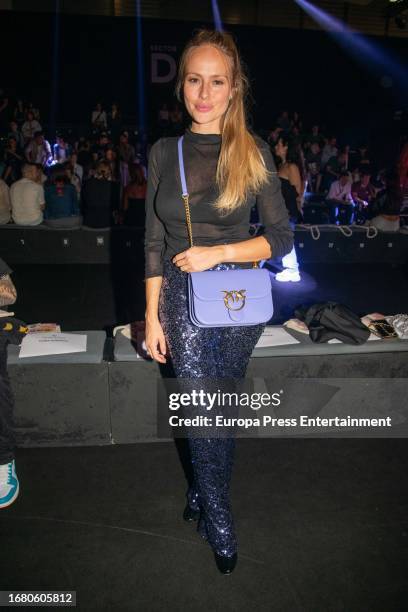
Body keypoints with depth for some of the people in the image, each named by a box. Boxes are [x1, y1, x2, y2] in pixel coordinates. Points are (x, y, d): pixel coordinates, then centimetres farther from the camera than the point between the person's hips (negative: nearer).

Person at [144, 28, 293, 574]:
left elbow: (282, 237, -4)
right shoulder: (164, 153, 2)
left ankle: (203, 491, 42)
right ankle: (219, 523, 27)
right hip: (181, 298, 1)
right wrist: (152, 315, 0)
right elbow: (154, 242, 2)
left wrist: (217, 252, -17)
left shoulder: (253, 152, -3)